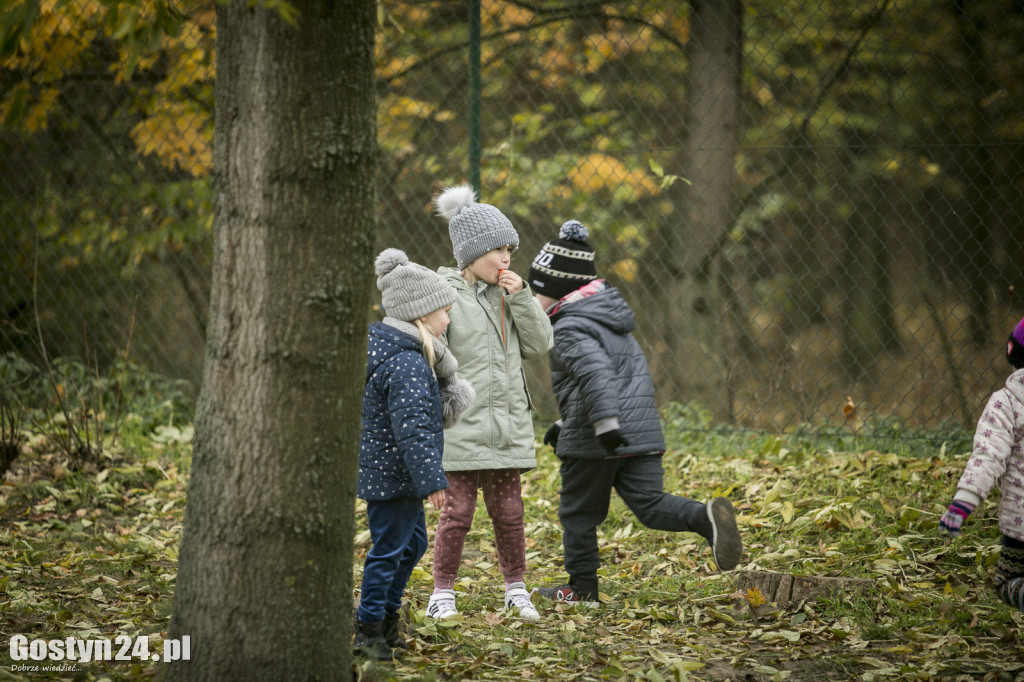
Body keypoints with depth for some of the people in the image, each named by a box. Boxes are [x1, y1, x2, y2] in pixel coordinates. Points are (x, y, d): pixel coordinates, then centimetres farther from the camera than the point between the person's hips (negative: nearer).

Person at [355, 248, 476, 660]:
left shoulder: (393, 349, 11)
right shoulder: (406, 364, -23)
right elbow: (413, 428, -27)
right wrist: (431, 480, -27)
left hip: (389, 471, 11)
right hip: (393, 475, -11)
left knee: (413, 542, 21)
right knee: (389, 549, -3)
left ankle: (386, 618, 30)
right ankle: (370, 629, 5)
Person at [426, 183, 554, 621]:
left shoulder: (505, 293, 10)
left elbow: (539, 345, 7)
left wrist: (521, 298, -5)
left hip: (507, 427, 5)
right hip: (461, 427, -5)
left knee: (509, 511, 8)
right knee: (459, 511, -2)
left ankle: (516, 590, 19)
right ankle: (443, 594, 9)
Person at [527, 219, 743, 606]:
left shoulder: (570, 329, -9)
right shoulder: (611, 320, 22)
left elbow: (593, 373, -26)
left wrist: (605, 423, -34)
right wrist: (565, 424, 34)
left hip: (592, 441, -8)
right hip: (642, 430, 8)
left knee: (578, 512, 8)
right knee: (649, 504, 1)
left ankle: (582, 588, 16)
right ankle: (706, 518, -26)